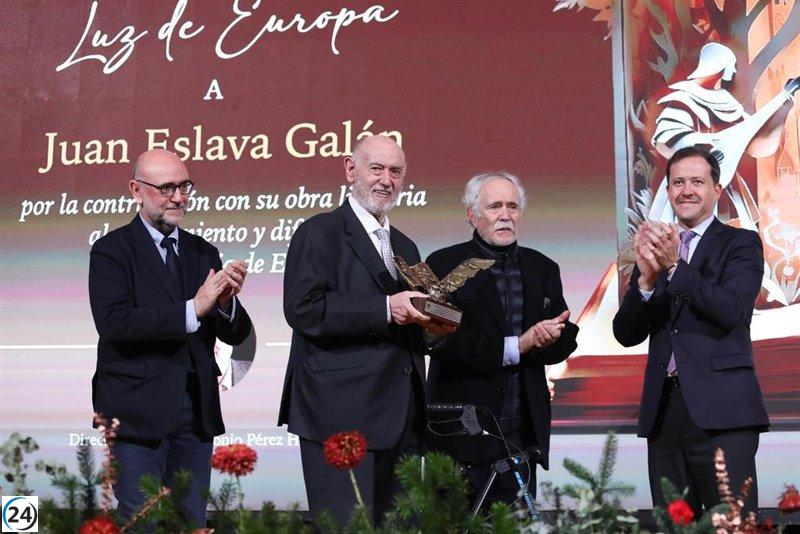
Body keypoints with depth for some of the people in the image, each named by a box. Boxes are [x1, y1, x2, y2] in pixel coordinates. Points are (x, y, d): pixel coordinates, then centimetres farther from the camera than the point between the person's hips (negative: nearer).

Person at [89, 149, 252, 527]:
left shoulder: (203, 252, 12)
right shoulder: (112, 250, -4)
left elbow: (236, 335, 8)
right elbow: (113, 323, -19)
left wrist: (226, 303, -14)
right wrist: (192, 310, -23)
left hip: (198, 411, 5)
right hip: (140, 411, -5)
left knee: (192, 523, 11)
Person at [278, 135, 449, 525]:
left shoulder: (405, 247, 22)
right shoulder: (320, 232, -2)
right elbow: (303, 309, -16)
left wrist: (432, 323, 4)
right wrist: (385, 310, -21)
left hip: (400, 420, 8)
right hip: (341, 418, -7)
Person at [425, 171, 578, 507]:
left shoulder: (542, 268, 14)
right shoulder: (444, 265, -1)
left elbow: (566, 342, 10)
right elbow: (443, 342, -12)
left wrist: (547, 339, -13)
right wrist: (516, 347, -15)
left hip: (523, 436, 4)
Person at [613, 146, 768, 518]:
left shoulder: (740, 244, 5)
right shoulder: (654, 247, 16)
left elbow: (731, 312, -12)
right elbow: (626, 334, 7)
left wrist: (675, 266, -20)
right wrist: (646, 278, -10)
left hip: (720, 410, -4)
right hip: (663, 410, 4)